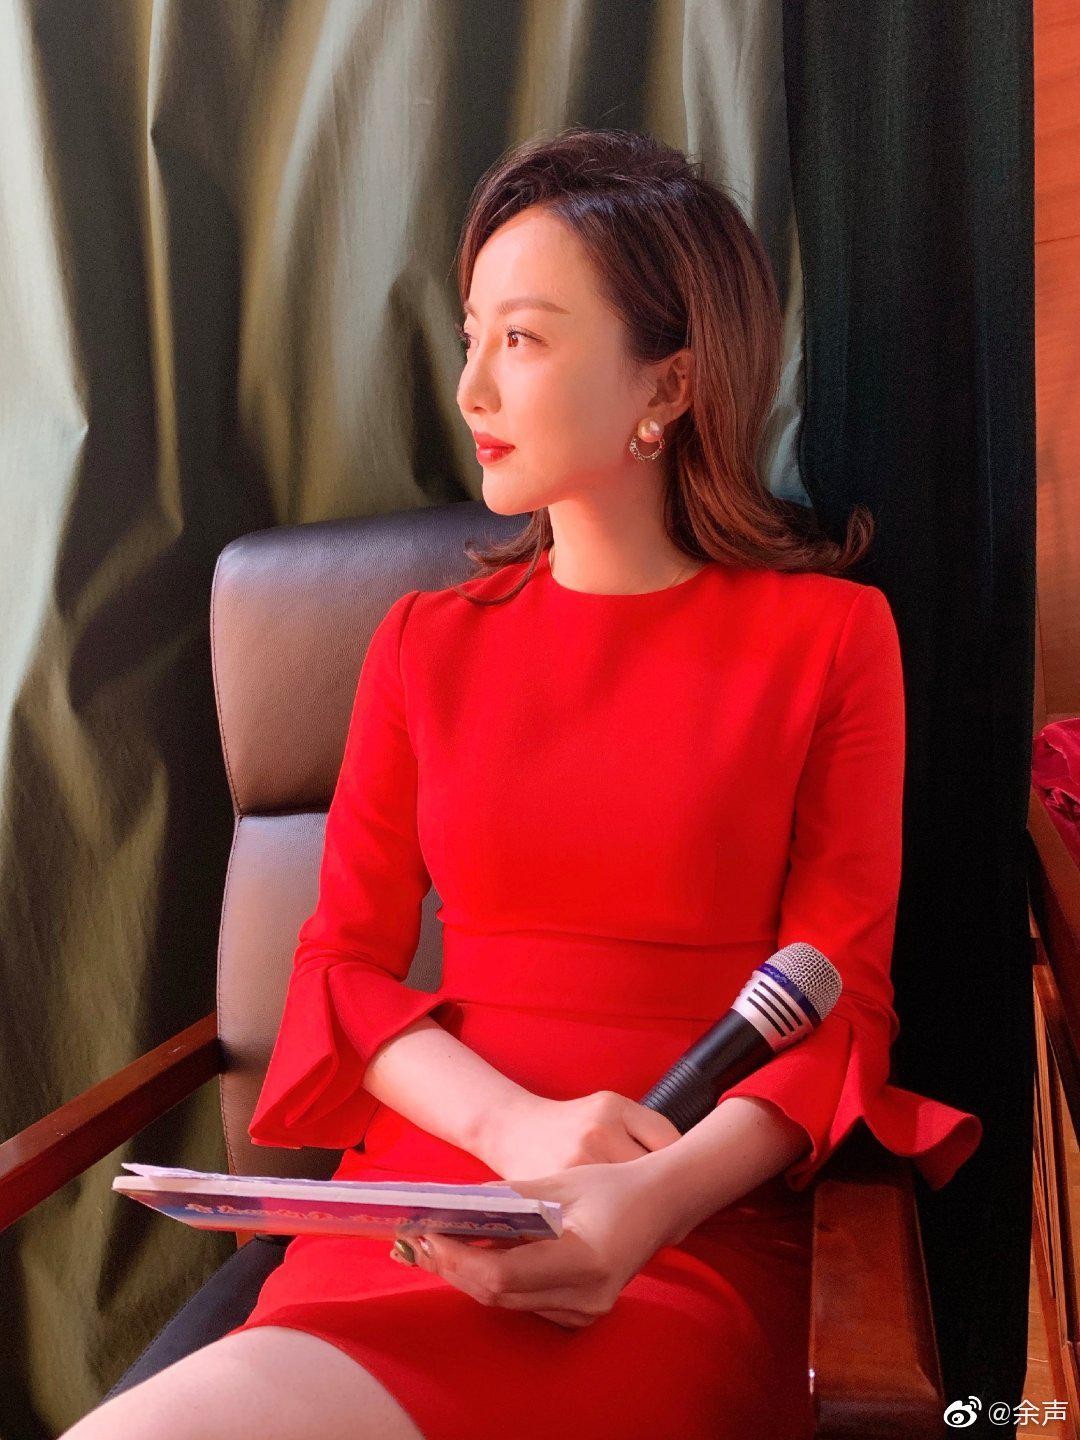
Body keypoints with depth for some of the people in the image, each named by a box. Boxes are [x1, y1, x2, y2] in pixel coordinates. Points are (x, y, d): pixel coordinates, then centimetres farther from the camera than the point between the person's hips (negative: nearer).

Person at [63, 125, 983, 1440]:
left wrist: (660, 1192, -18)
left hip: (701, 1224, -3)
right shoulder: (425, 642, 14)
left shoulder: (830, 633, 5)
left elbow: (838, 1000, 2)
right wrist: (515, 1126, -11)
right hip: (426, 1187, 4)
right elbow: (342, 960, 9)